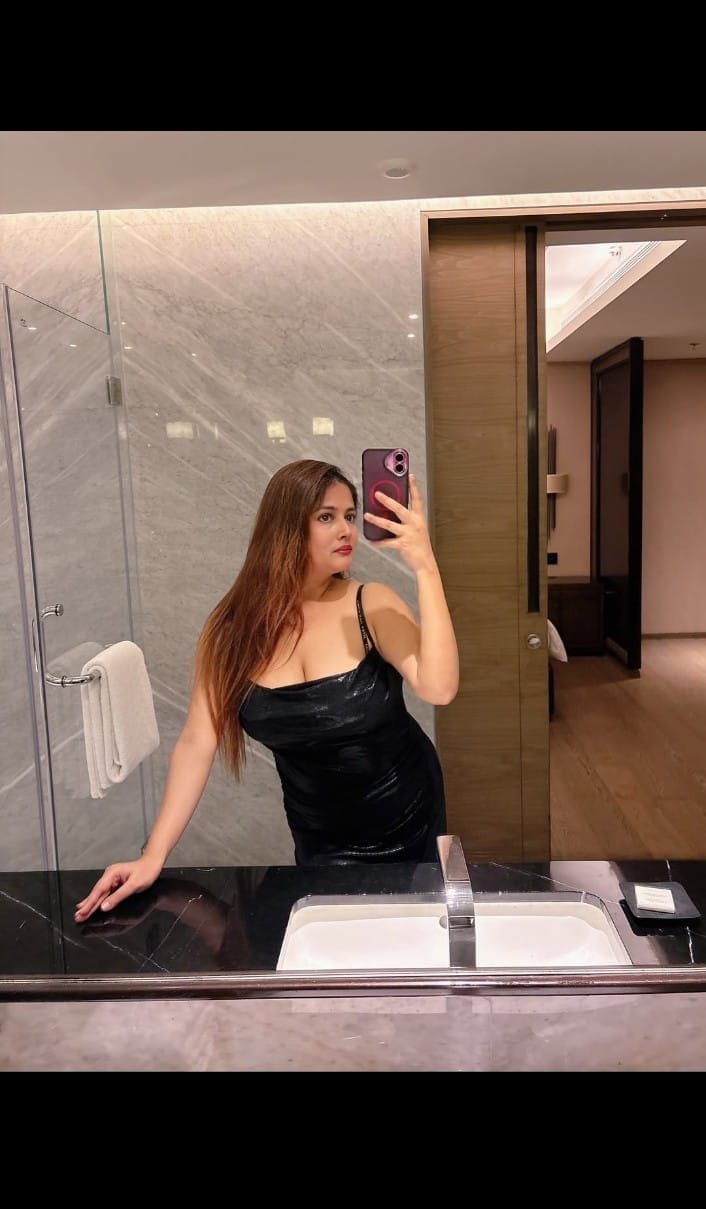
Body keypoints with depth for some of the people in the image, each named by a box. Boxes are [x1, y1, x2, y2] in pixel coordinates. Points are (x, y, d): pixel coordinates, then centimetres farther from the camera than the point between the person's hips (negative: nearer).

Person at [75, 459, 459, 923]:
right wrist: (153, 856, -17)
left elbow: (439, 689, -31)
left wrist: (425, 568, -36)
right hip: (320, 840, 1)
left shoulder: (372, 605, -17)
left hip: (405, 821, 0)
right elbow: (198, 742, -12)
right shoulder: (236, 626, -12)